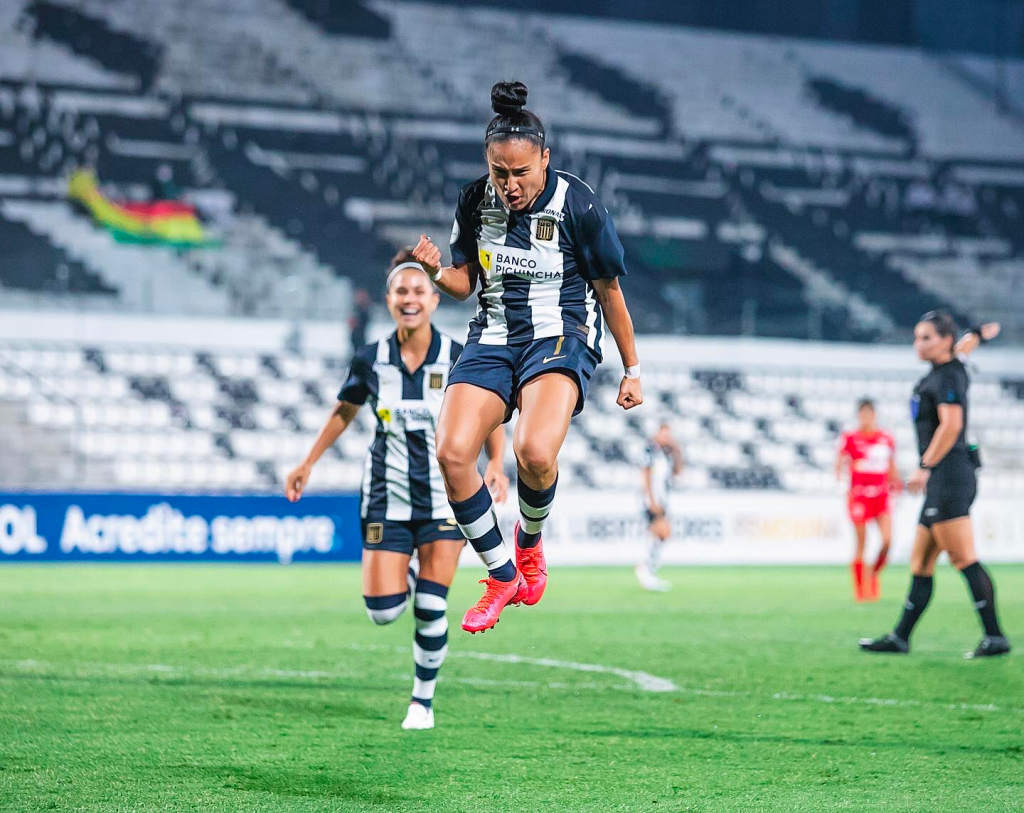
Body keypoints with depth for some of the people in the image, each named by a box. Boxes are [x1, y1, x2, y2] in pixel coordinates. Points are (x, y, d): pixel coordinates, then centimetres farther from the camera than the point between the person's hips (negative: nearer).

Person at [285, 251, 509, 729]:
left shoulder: (458, 358, -7)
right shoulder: (370, 360, -2)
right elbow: (344, 412, 15)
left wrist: (496, 464, -12)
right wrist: (309, 463, 17)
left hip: (445, 500, -1)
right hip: (387, 500, 1)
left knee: (431, 610, -6)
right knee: (383, 612, -6)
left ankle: (423, 700, 15)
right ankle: (409, 573, 31)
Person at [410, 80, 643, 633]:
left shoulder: (577, 205, -11)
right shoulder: (474, 202, 0)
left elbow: (609, 290, 1)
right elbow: (466, 281, 11)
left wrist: (631, 370, 7)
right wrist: (437, 271, -13)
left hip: (561, 336, -4)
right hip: (493, 337, 4)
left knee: (534, 452, -32)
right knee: (451, 454, -18)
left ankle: (530, 540, 3)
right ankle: (502, 577, 0)